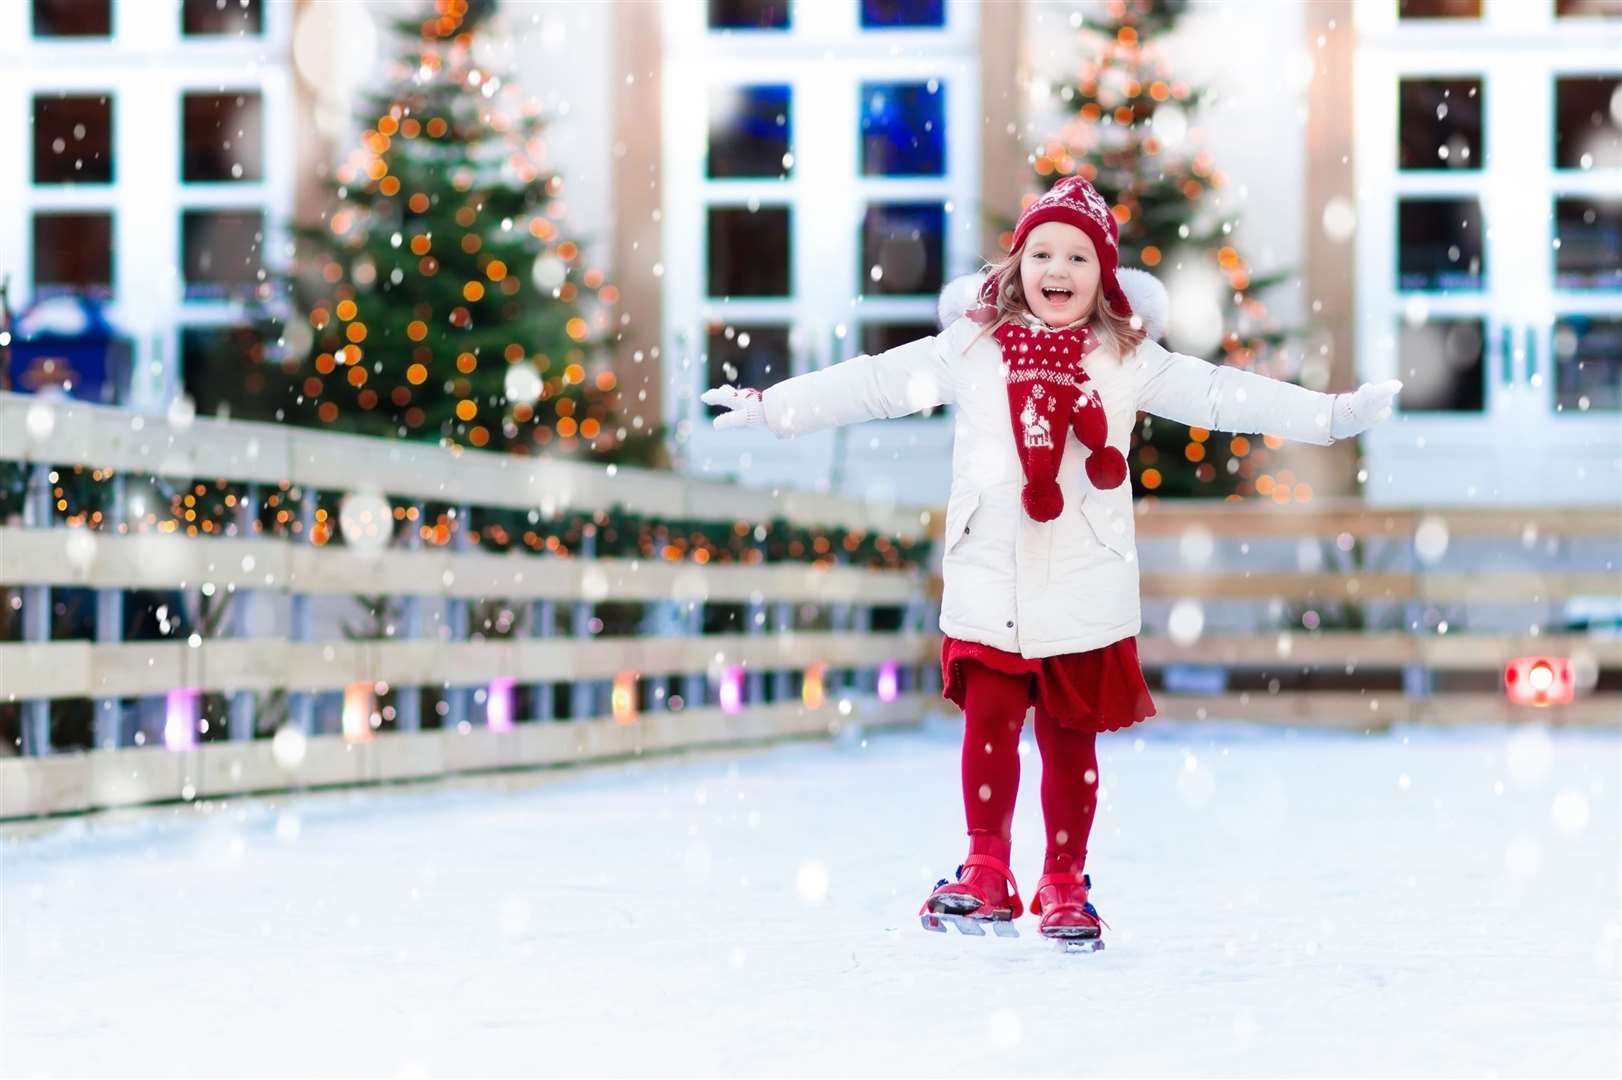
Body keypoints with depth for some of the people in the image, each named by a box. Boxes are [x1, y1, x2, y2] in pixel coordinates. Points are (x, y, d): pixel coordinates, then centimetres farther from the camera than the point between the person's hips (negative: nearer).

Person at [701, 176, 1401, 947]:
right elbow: (876, 383, 6)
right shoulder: (974, 347, 4)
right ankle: (986, 874, 12)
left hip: (1084, 597, 0)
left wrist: (1332, 414, -7)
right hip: (988, 587, 0)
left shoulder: (1128, 360, 3)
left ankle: (1064, 886, 19)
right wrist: (770, 406, 5)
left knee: (1070, 740, 7)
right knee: (989, 726, -1)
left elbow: (1218, 394, 0)